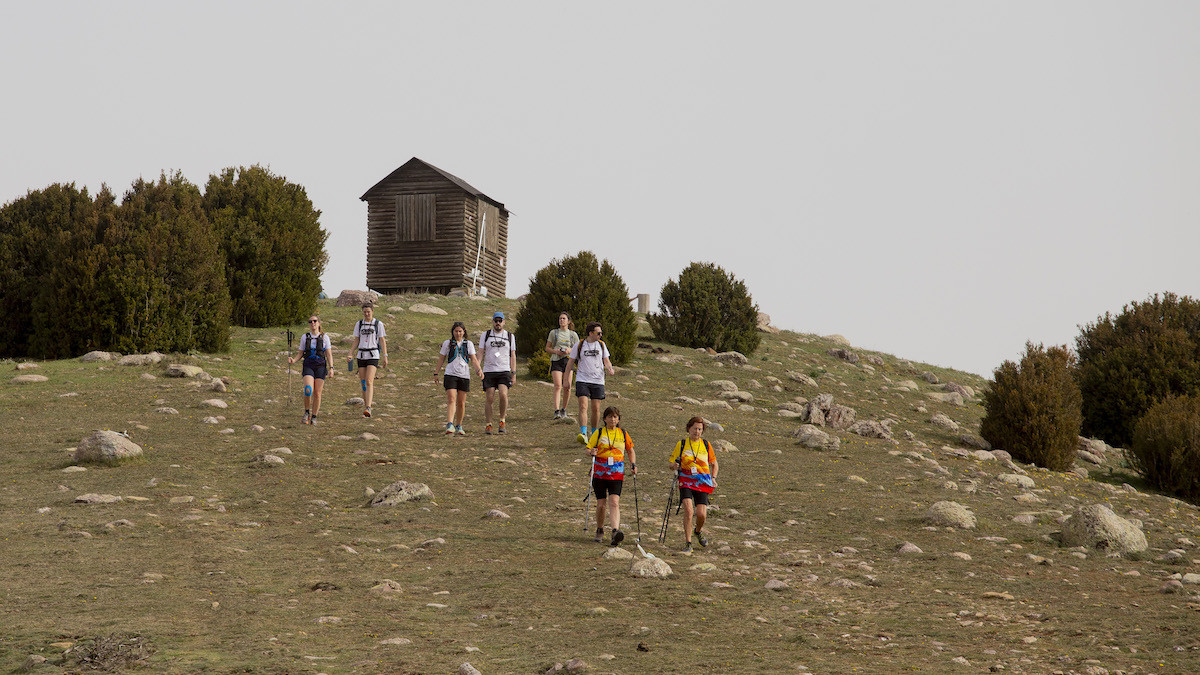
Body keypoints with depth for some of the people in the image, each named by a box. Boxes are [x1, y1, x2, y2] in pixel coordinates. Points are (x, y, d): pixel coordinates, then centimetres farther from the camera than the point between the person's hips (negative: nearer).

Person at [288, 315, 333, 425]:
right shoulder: (305, 337, 7)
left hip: (320, 366, 0)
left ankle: (314, 417, 10)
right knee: (308, 390, -21)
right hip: (308, 366, 0)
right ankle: (307, 412, 0)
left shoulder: (324, 337, 4)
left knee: (317, 393, -3)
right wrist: (293, 360, -8)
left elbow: (329, 354, 5)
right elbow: (300, 354, 12)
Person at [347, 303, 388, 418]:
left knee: (369, 381, -18)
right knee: (363, 382, 5)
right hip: (361, 355, 4)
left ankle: (368, 408, -27)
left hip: (373, 355, -4)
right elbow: (356, 341, 13)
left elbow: (382, 341, 1)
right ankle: (365, 407, 16)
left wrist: (385, 356, -5)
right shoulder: (359, 324, 10)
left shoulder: (378, 324, 0)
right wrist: (350, 355, 2)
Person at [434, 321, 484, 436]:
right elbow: (441, 359, 14)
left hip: (464, 375, 2)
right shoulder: (447, 344, 9)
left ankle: (459, 426, 18)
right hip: (450, 375, -2)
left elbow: (473, 359, 4)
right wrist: (436, 373, 11)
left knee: (461, 403, 4)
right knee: (451, 400, -16)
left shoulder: (469, 344, 10)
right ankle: (450, 426, -26)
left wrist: (479, 370, -13)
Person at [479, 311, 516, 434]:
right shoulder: (485, 335, 8)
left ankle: (502, 421, -4)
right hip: (489, 372, 0)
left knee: (503, 394, -20)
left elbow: (513, 356, 13)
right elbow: (480, 353, 6)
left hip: (504, 371, 0)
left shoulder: (510, 336, 10)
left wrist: (514, 373, 5)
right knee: (490, 399, -5)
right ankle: (488, 425, 5)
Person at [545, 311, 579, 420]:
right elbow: (547, 348, 13)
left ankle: (564, 409, 15)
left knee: (567, 387, -4)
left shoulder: (573, 335, 11)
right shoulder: (553, 333, 10)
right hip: (556, 361, -1)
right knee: (558, 385, -16)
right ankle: (556, 411, -22)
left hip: (568, 361, 1)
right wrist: (555, 351, -7)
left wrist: (569, 350, -7)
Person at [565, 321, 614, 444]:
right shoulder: (579, 344, 1)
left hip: (598, 381, 2)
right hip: (582, 380, -2)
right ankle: (583, 434, -25)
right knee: (583, 406, -16)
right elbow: (570, 362, 7)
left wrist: (610, 369, -11)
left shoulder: (601, 344, 7)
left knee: (596, 409, 4)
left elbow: (606, 361, 11)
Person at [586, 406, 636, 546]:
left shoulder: (623, 434, 9)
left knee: (614, 503, -16)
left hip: (616, 474, 0)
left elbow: (630, 451, 21)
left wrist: (633, 465, 5)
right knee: (601, 504, 2)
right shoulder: (599, 433, 4)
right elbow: (588, 450, 4)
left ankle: (615, 531, -29)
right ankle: (599, 531, 24)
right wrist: (591, 452, -20)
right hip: (599, 473, 0)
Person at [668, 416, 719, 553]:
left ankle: (698, 531, 28)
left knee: (701, 514, -8)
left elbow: (714, 463, 20)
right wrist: (675, 466, -15)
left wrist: (713, 478, 4)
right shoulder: (681, 444, 4)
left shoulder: (706, 445, 9)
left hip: (702, 483, 2)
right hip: (686, 481, -1)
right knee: (688, 509, -21)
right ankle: (688, 543, -13)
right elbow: (671, 464, 8)